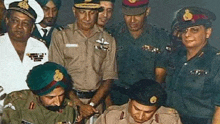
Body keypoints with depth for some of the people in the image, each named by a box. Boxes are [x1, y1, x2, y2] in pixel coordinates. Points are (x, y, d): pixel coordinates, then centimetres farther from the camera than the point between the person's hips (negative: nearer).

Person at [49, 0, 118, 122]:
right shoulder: (60, 36, 0)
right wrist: (80, 105, -13)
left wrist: (91, 104, -10)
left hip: (96, 100, 2)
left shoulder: (108, 40, 6)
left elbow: (108, 79, 3)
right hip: (68, 100, -2)